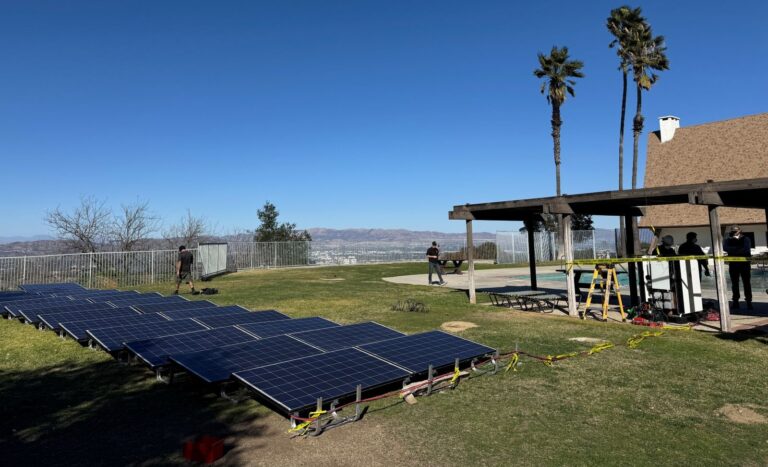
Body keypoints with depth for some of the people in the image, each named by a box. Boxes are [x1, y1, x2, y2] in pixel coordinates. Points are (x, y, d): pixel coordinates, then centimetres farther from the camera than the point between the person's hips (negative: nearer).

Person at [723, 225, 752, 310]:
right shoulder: (728, 240, 9)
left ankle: (749, 301, 1)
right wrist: (739, 249, -17)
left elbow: (746, 249, -14)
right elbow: (725, 248, -10)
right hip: (733, 264, 3)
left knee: (746, 283, -2)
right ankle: (735, 301, 13)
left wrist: (733, 250, -13)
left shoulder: (745, 239, 2)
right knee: (734, 283, 7)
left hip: (744, 264, -2)